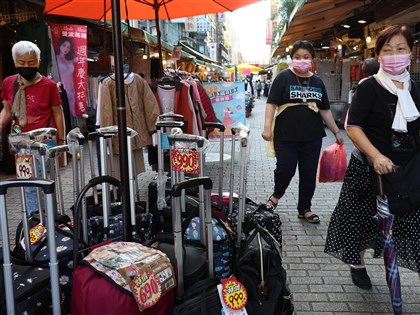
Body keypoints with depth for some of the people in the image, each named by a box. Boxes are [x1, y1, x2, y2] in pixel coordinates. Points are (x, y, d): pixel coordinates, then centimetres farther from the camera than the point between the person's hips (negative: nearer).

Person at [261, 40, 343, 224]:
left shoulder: (317, 82, 11)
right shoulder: (284, 77, -1)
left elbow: (325, 110, 16)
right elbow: (272, 103, -7)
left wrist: (336, 132, 14)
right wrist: (267, 127, -19)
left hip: (312, 138, 4)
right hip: (286, 137, -4)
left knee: (309, 174, 9)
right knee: (285, 170, -6)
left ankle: (304, 209, 25)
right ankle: (277, 195, 26)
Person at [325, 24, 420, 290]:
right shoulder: (369, 87, -8)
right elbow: (353, 126, -15)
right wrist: (376, 156, -27)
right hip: (369, 169, -4)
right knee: (363, 217, 9)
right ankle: (357, 265, 31)